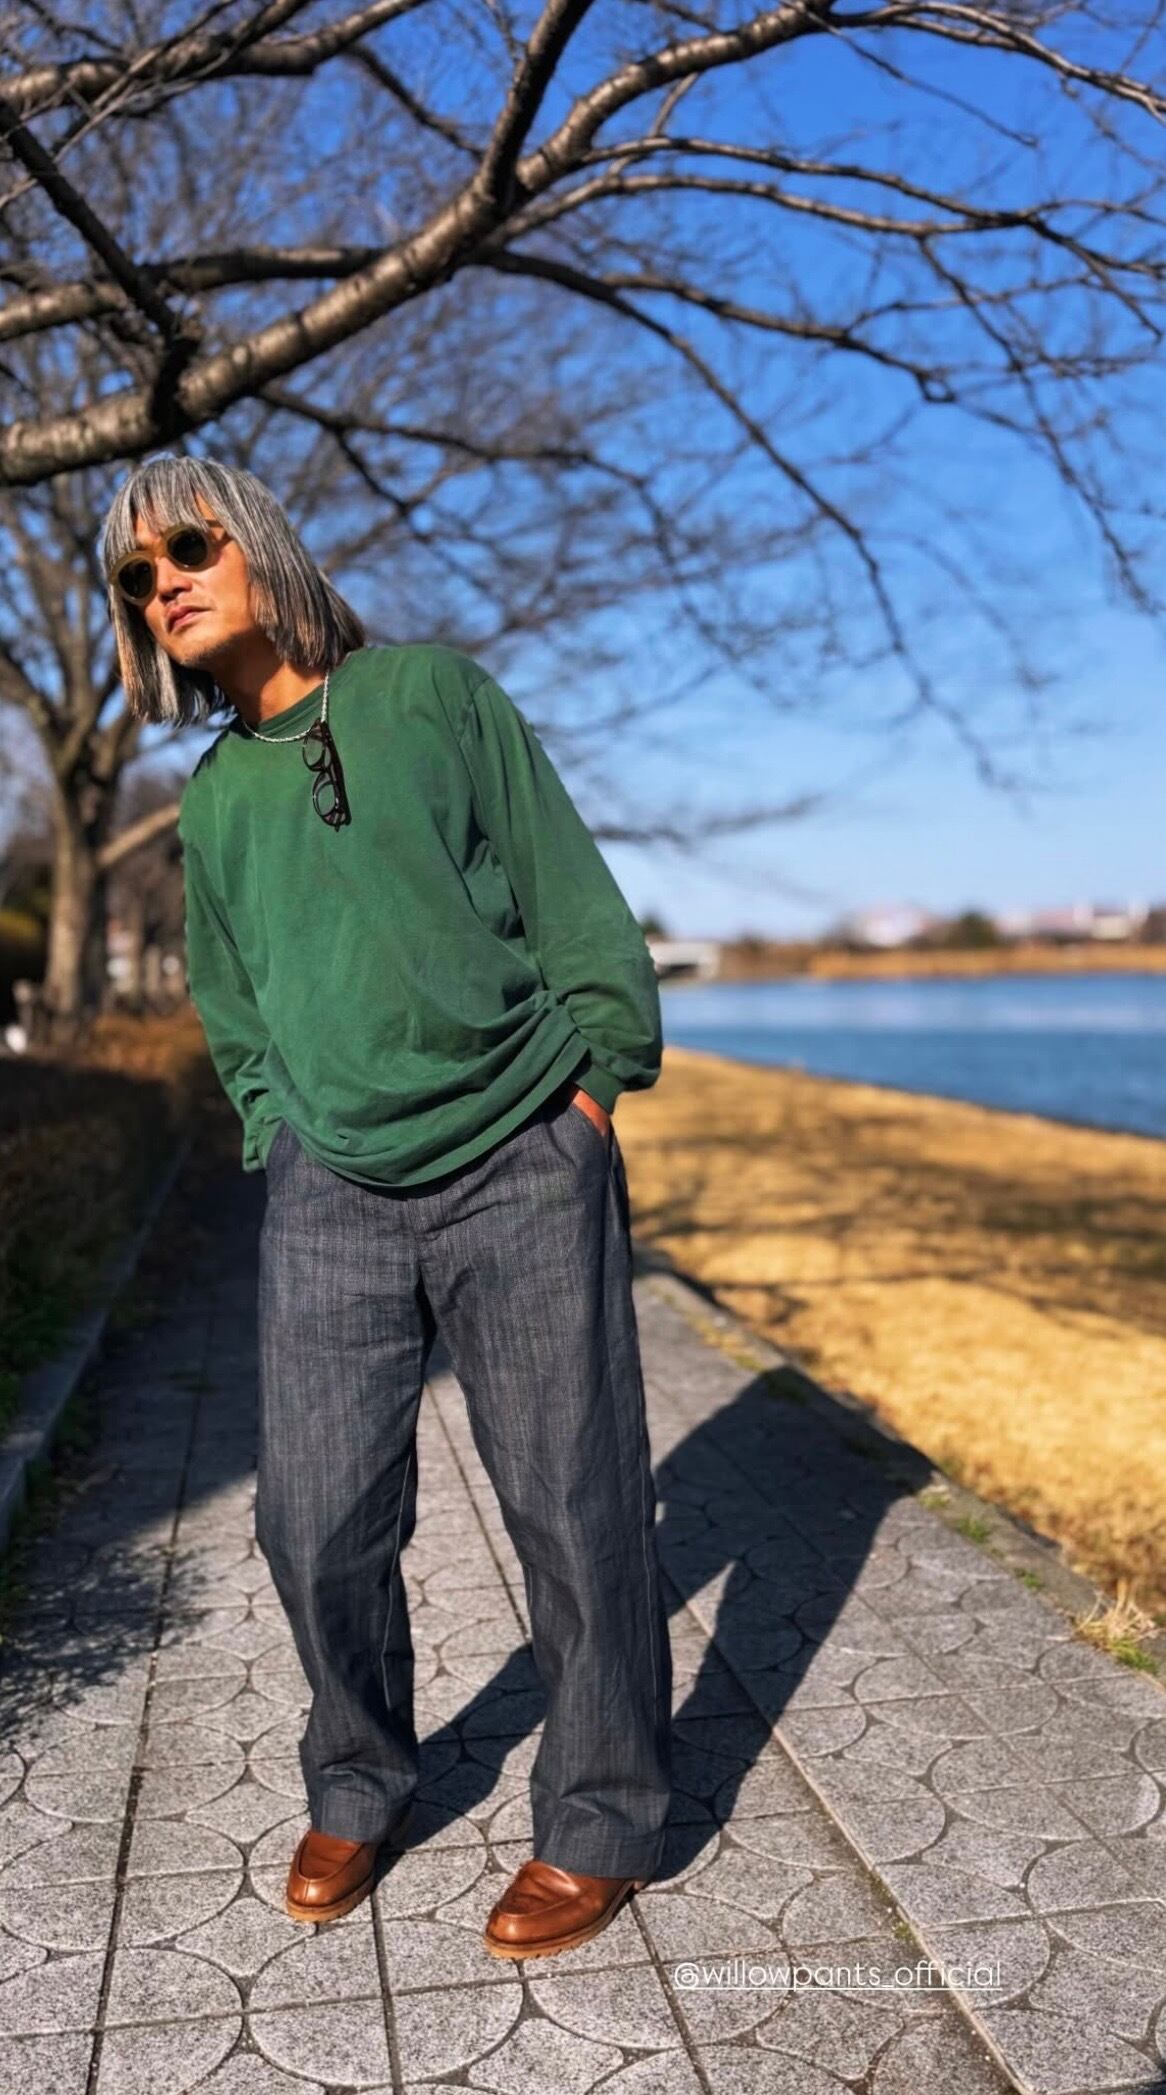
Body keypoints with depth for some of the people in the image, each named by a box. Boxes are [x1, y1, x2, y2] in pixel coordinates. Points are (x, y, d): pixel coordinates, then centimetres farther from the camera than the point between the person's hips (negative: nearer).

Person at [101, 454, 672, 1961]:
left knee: (571, 1503, 1)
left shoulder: (435, 694, 2)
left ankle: (601, 1822, 21)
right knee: (316, 1519, 4)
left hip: (523, 1173, -3)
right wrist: (274, 1137, 11)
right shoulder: (209, 802, 13)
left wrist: (591, 1085, -4)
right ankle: (355, 1790, 31)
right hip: (330, 1198, 4)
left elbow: (574, 901, 1)